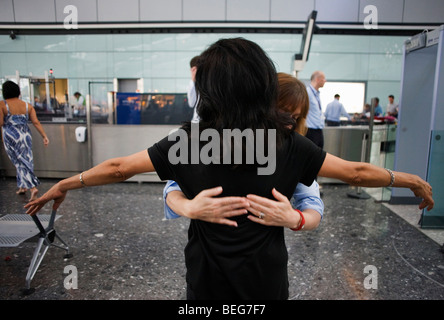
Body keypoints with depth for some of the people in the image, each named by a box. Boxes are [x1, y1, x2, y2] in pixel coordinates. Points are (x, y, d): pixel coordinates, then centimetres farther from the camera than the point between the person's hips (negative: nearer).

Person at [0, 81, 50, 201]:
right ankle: (23, 187, 26)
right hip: (25, 136, 4)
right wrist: (44, 136, -4)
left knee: (20, 163, 2)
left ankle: (32, 187, -9)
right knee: (26, 161, 15)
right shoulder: (28, 105, 3)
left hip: (11, 138, -4)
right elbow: (36, 122, -4)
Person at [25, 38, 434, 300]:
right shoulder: (288, 144, -15)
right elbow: (356, 172, -7)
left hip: (208, 278, 0)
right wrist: (412, 180, 10)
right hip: (266, 277, 1)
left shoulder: (187, 140, -17)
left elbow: (117, 168, -10)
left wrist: (62, 186, 5)